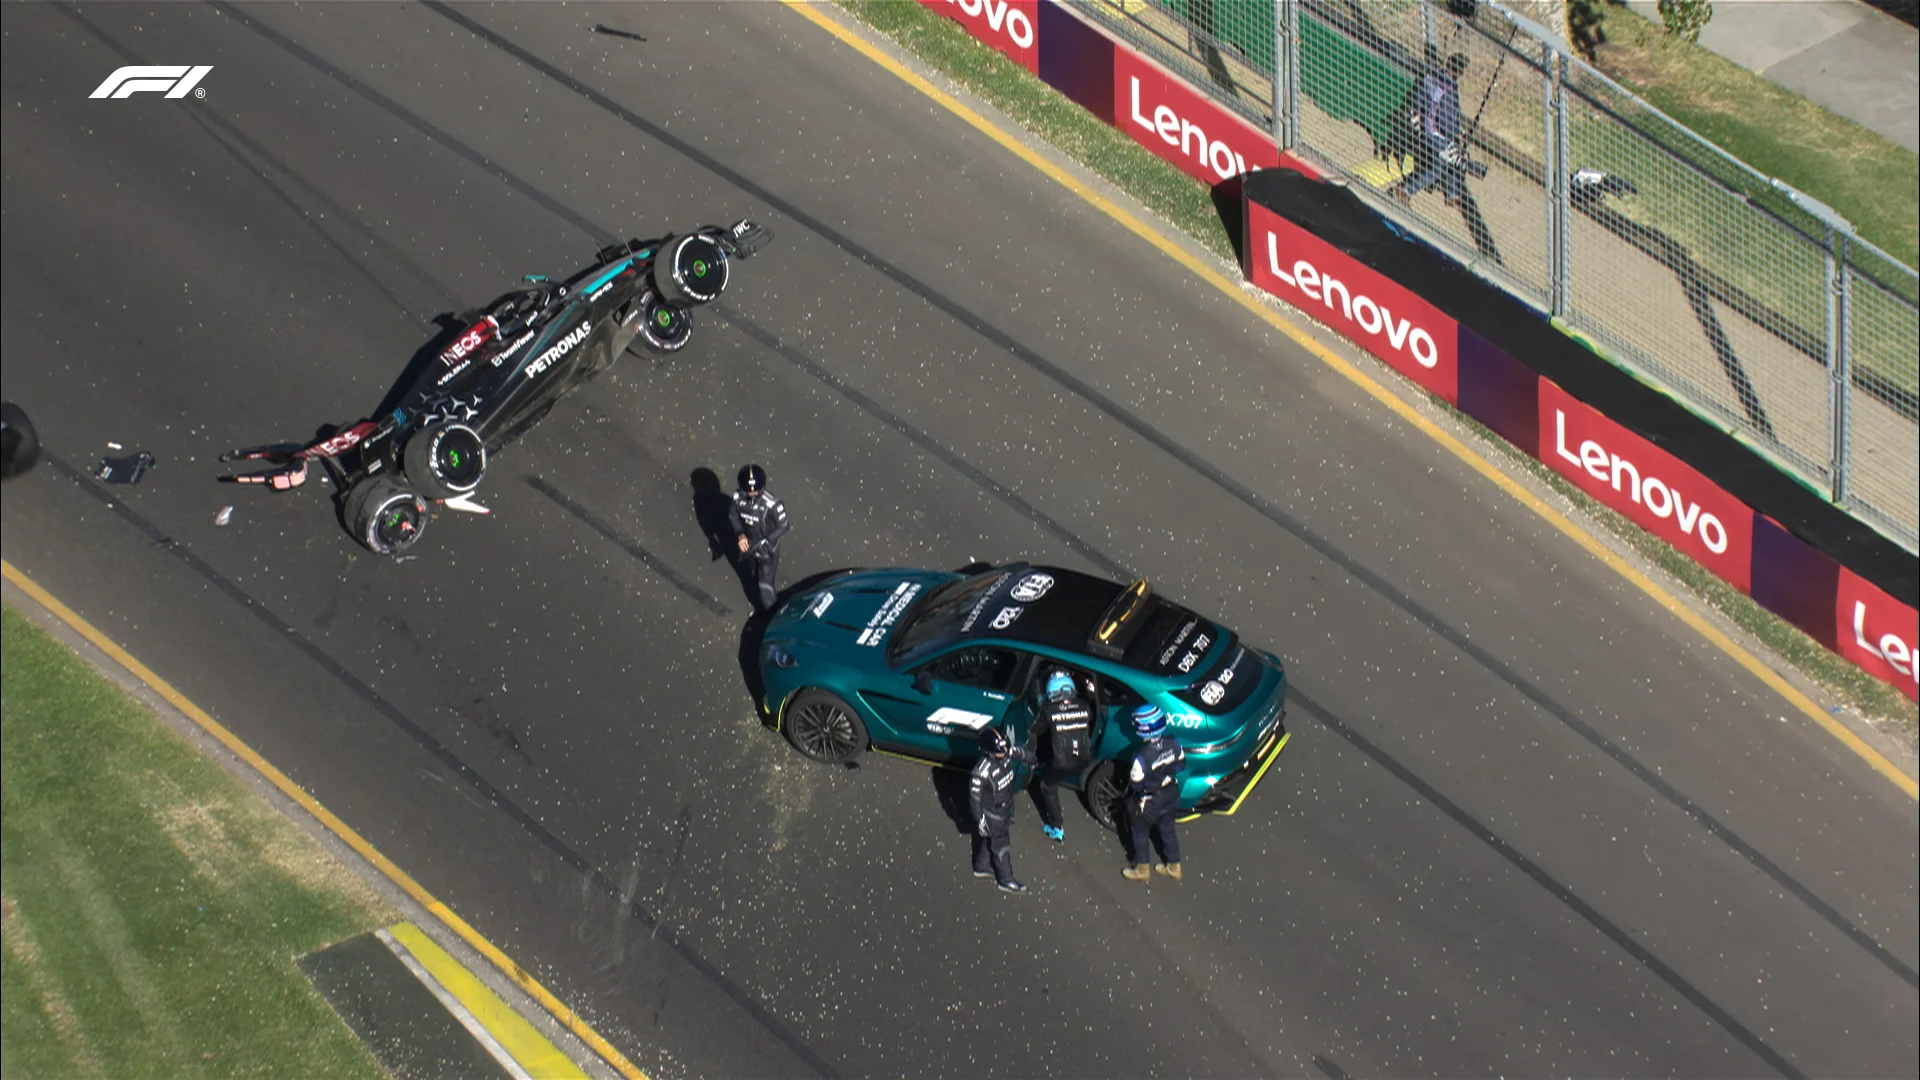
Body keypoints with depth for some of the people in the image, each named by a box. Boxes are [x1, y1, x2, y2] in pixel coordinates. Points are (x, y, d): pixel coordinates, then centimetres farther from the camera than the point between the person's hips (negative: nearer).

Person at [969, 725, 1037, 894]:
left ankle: (982, 867, 50)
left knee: (990, 840, 27)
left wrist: (1030, 758, 28)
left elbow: (1020, 752, 6)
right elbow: (974, 798, -26)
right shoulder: (982, 772, -37)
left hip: (1006, 809, 7)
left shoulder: (1007, 754, -18)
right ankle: (1006, 880, 31)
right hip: (993, 815, -7)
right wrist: (980, 821, -18)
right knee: (1001, 846, 12)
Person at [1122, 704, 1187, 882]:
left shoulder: (1142, 757, -36)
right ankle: (1174, 866, 45)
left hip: (1149, 803, -5)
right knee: (1167, 830, 28)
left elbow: (1136, 784, -25)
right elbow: (1181, 763, -2)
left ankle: (1141, 869, 40)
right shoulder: (1173, 743, -20)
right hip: (1171, 796, 5)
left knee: (1139, 833, 22)